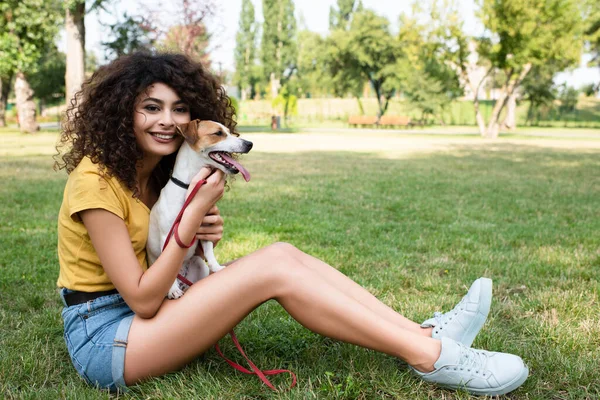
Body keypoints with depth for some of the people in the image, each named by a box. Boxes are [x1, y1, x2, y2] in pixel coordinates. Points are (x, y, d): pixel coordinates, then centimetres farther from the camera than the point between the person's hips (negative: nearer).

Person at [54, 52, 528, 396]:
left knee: (282, 254, -12)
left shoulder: (154, 172, 8)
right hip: (104, 336, -8)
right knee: (273, 267, -25)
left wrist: (201, 232, -12)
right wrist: (194, 211, -23)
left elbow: (157, 282, 9)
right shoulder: (97, 180, -18)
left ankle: (426, 333, -14)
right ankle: (431, 358, -22)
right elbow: (142, 300, -20)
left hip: (144, 310, 8)